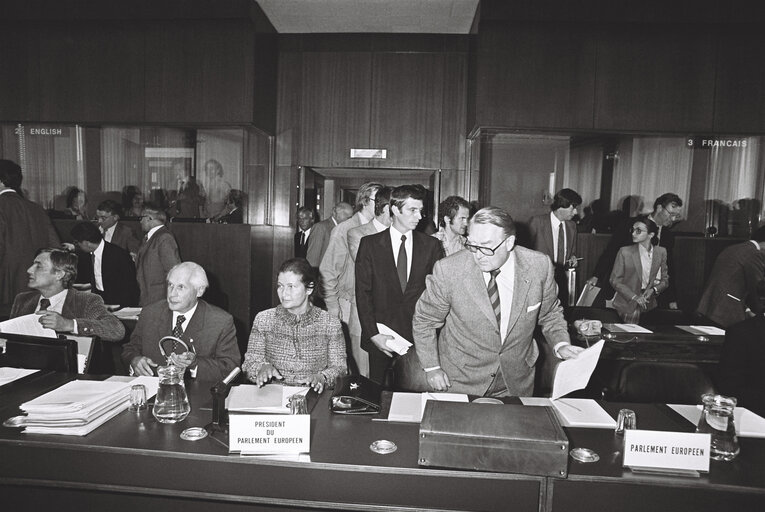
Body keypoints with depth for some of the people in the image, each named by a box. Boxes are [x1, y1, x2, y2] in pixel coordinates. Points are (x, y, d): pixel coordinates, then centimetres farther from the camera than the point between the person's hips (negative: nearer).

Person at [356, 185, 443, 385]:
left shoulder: (431, 245, 4)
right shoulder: (370, 244, 0)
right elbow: (363, 292, -3)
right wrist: (373, 334, -10)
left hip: (418, 336, 1)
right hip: (381, 335, 0)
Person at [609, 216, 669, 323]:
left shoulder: (661, 252, 4)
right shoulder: (624, 252, -6)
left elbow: (665, 280, 11)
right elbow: (615, 280, -5)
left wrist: (654, 289, -10)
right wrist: (634, 297, -14)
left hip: (649, 305, 3)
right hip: (627, 304, -2)